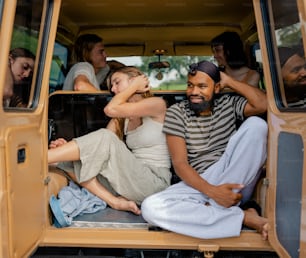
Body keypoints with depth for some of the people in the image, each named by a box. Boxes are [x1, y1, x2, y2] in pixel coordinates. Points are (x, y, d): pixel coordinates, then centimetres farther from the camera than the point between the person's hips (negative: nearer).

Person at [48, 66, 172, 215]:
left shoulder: (157, 104, -1)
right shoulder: (121, 118, 18)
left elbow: (110, 109, -13)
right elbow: (95, 146, 3)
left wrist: (134, 86, 0)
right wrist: (68, 148, -13)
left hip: (154, 182, -6)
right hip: (131, 180, 6)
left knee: (104, 138, -25)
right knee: (69, 163, -11)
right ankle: (115, 201, -25)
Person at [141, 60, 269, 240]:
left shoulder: (228, 104, 7)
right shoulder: (176, 113, 1)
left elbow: (264, 104, -12)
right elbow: (179, 163, -7)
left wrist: (229, 81, -3)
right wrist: (211, 191, -23)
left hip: (234, 182, 2)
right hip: (198, 184, -1)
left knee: (256, 124, -20)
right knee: (150, 208, -29)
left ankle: (210, 209, -21)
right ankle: (244, 217, -26)